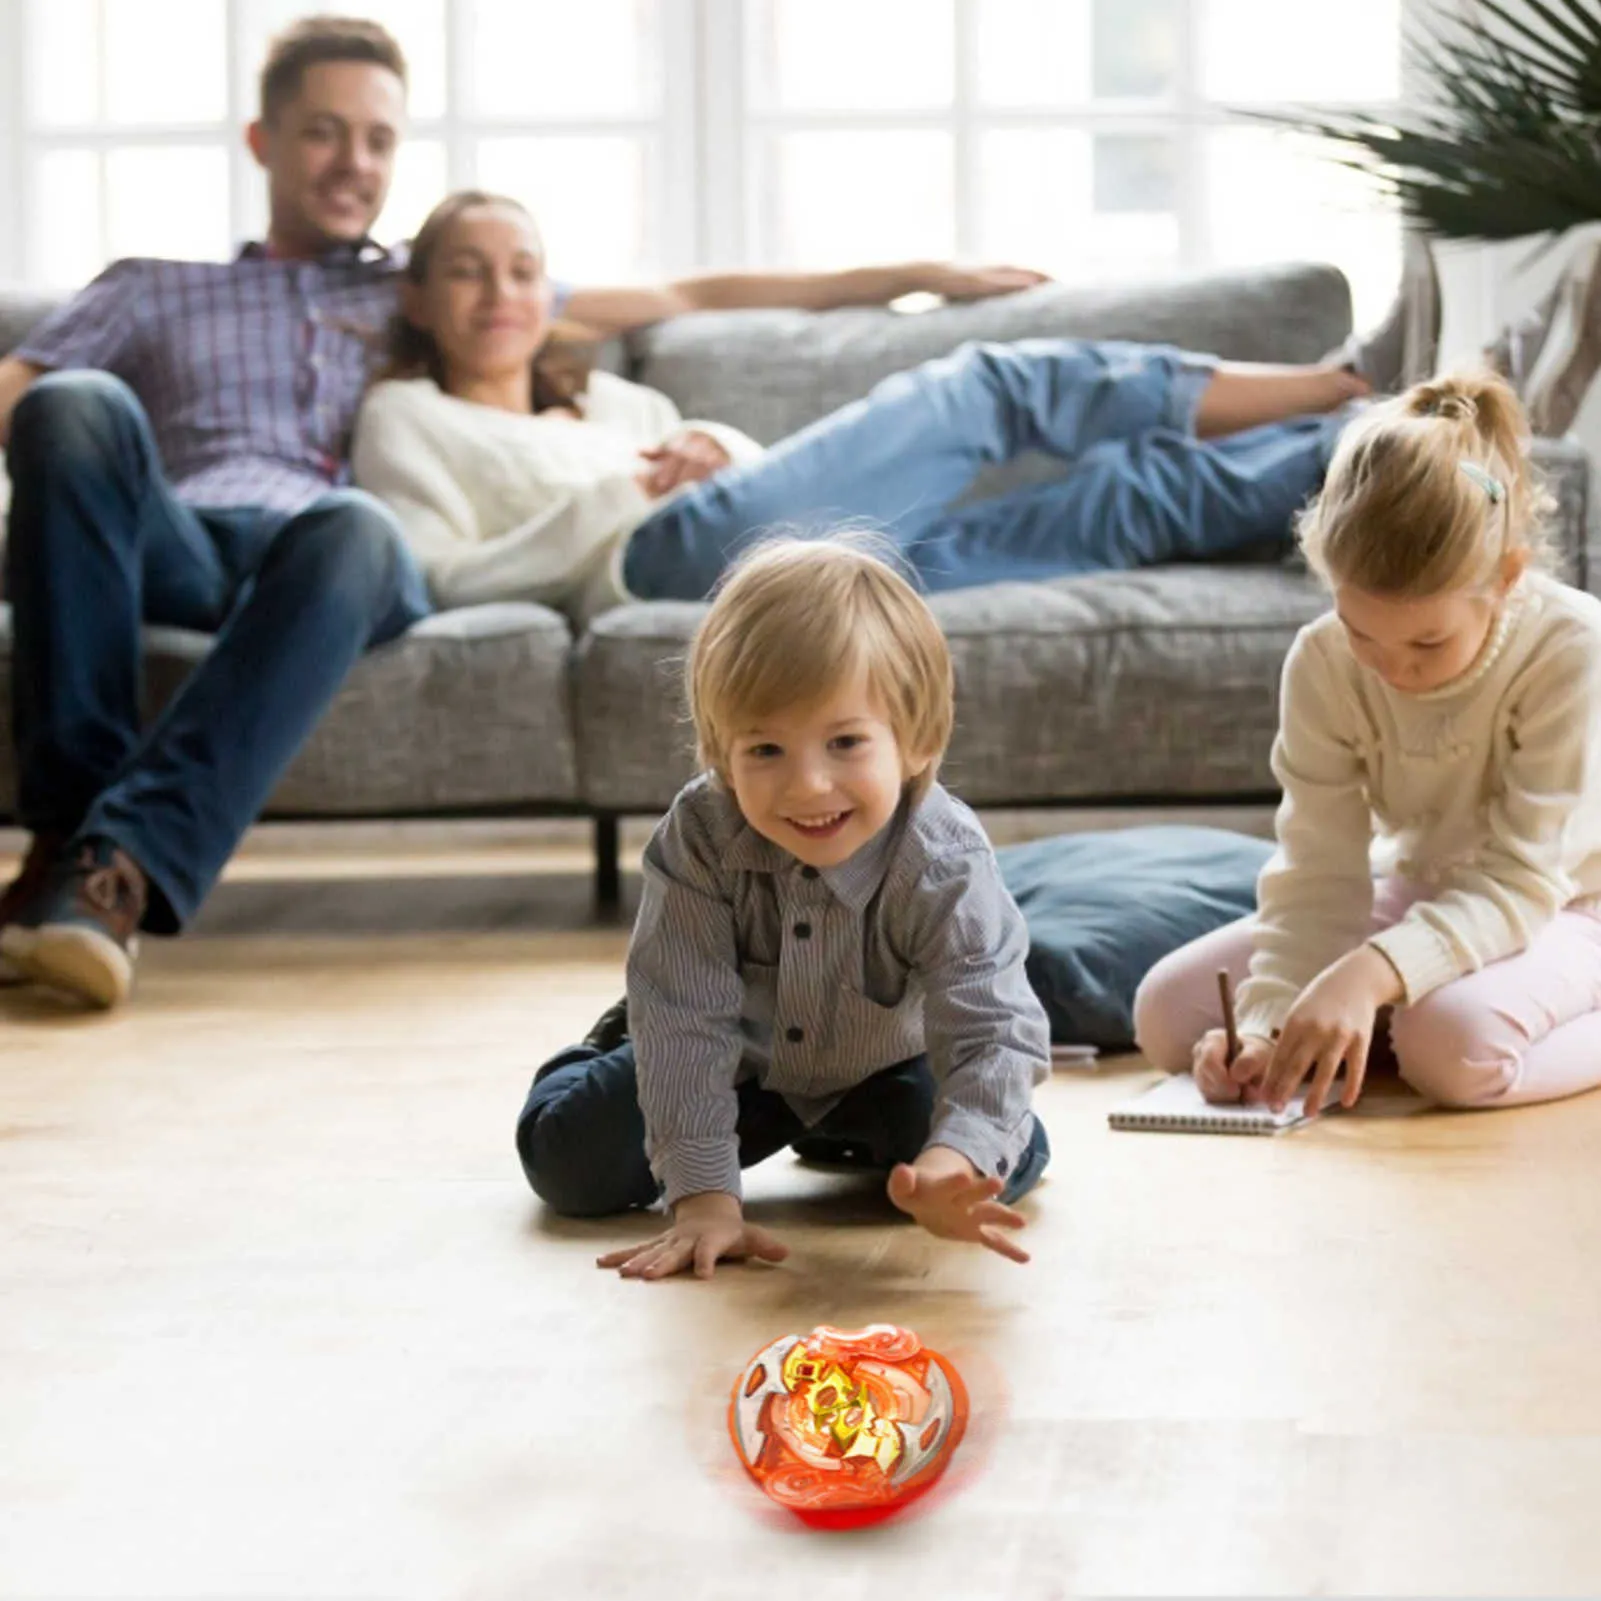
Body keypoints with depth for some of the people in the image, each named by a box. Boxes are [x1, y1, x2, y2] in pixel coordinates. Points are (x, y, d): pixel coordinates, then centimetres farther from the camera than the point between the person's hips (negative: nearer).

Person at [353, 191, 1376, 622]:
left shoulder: (613, 401, 38)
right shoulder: (406, 418, 20)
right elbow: (449, 580, 2)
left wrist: (724, 452, 4)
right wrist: (621, 495, -3)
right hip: (673, 553, -7)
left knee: (1131, 493, -10)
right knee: (996, 387, -9)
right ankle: (1326, 396, -6)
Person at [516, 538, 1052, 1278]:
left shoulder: (945, 865, -36)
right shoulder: (699, 837, -34)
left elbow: (994, 1030, -43)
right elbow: (688, 1020, -34)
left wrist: (954, 1162, -64)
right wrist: (703, 1196, -40)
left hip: (883, 1069, 0)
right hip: (738, 1059, 0)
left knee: (1009, 1162, -16)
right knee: (570, 1162, -8)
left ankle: (845, 1137, 18)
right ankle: (613, 1051, 30)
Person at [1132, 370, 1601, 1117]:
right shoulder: (1322, 664, -16)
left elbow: (1521, 882, -31)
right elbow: (1319, 875, -17)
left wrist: (1369, 974, -46)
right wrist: (1269, 1022, -34)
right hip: (1418, 896, 5)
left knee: (1458, 1042, -38)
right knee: (1167, 1010, -11)